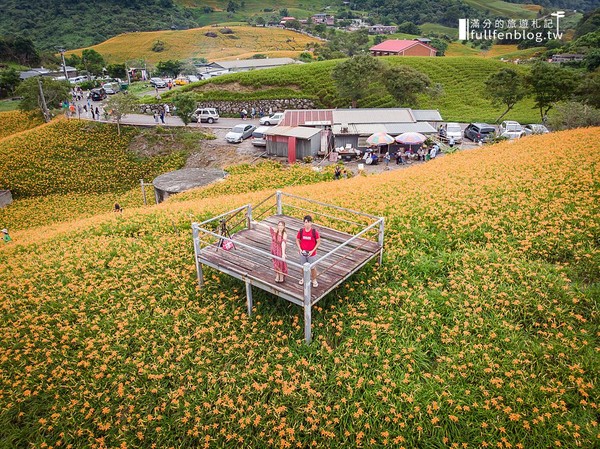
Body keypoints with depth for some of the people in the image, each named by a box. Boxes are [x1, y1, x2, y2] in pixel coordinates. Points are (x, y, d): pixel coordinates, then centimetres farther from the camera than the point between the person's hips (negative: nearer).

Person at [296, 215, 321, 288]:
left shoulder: (315, 232, -16)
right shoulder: (301, 231, -9)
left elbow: (318, 242, -10)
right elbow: (297, 240, 3)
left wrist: (312, 251, -17)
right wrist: (299, 249, -10)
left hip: (311, 254, -2)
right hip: (303, 253, 3)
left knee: (312, 268, 10)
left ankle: (314, 280, 32)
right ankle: (304, 278, 43)